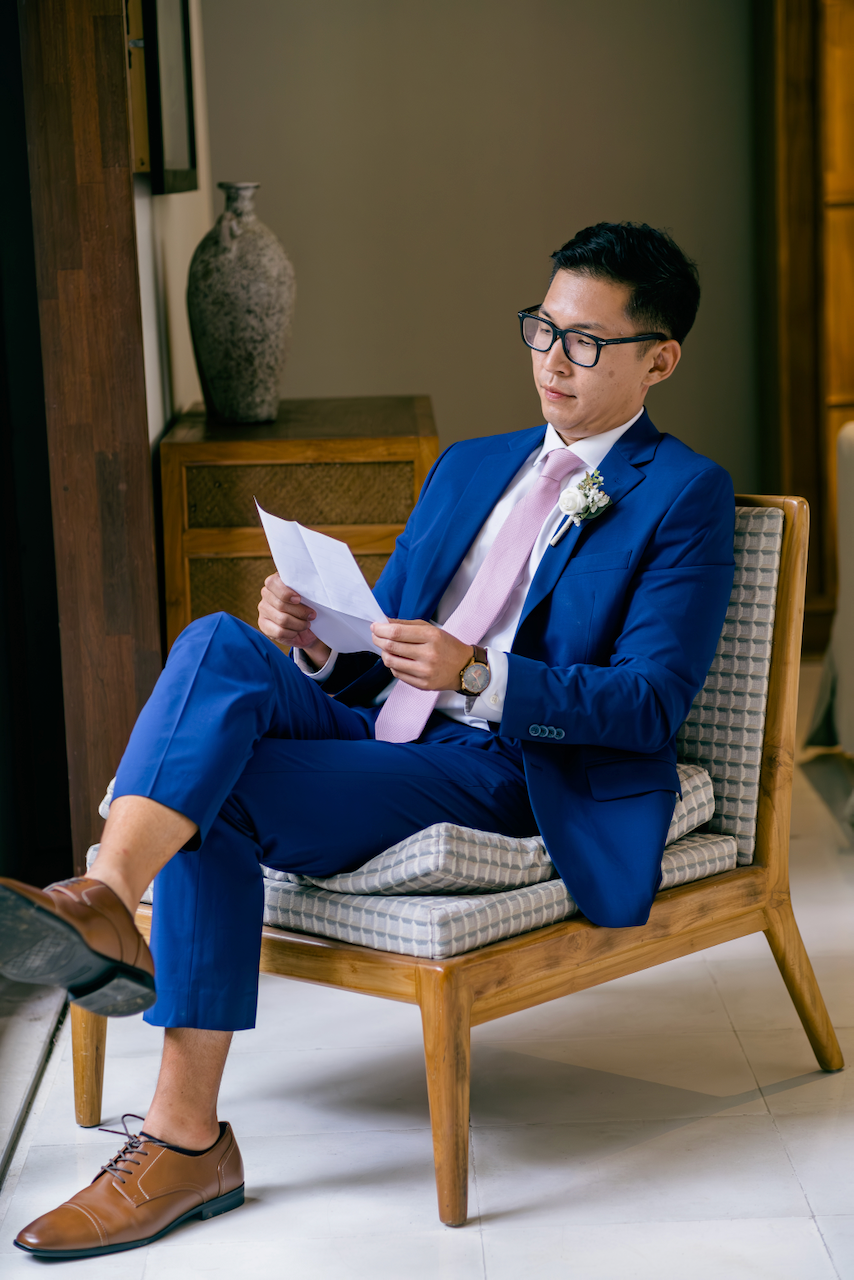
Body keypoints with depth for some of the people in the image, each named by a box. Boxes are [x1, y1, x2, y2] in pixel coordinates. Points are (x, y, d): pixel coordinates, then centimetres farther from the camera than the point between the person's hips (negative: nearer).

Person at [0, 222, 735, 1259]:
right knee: (220, 645, -25)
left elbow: (652, 703, -9)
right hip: (373, 727, 6)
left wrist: (478, 676, -24)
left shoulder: (684, 494, 3)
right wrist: (315, 642, -4)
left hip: (505, 775, -6)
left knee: (215, 793, -29)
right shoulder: (469, 467, 25)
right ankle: (106, 902, -45)